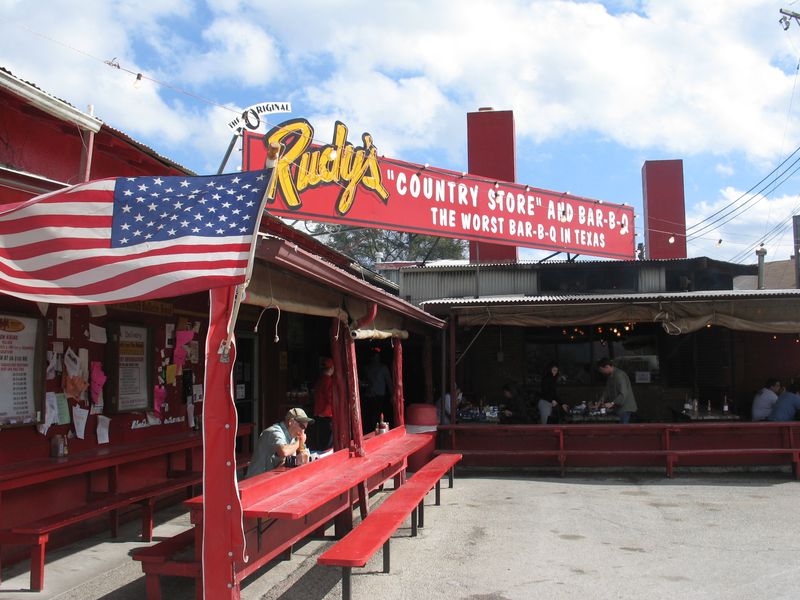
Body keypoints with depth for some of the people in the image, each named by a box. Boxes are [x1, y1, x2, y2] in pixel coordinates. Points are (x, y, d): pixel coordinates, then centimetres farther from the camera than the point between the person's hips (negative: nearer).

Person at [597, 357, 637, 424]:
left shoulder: (620, 375, -17)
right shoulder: (610, 376, 15)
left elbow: (624, 394, -23)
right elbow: (607, 392, 20)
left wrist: (612, 403, -25)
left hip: (625, 409, -9)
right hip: (619, 408, 9)